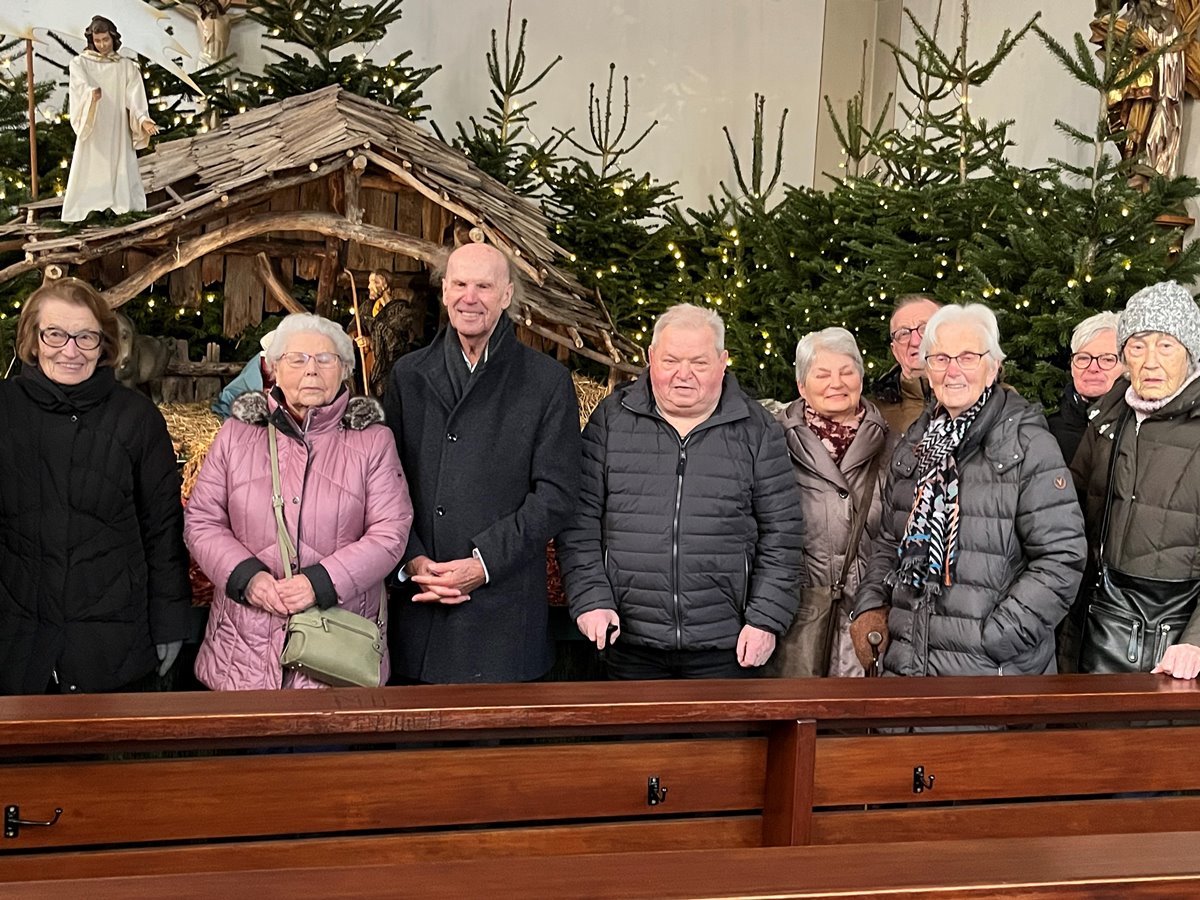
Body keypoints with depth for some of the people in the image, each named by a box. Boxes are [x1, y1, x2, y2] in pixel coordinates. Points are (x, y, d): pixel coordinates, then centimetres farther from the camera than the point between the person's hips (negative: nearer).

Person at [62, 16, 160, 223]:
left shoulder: (127, 67, 7)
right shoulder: (79, 64, 4)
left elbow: (134, 97, -4)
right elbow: (80, 86, -16)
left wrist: (143, 119, -24)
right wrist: (91, 93, -40)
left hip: (117, 134, 1)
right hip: (91, 134, -1)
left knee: (121, 174, -4)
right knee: (89, 174, -5)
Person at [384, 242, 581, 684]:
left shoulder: (547, 382, 0)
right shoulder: (407, 375, 10)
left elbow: (557, 494, -5)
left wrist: (484, 563, -12)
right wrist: (412, 560, -7)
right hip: (417, 606, 3)